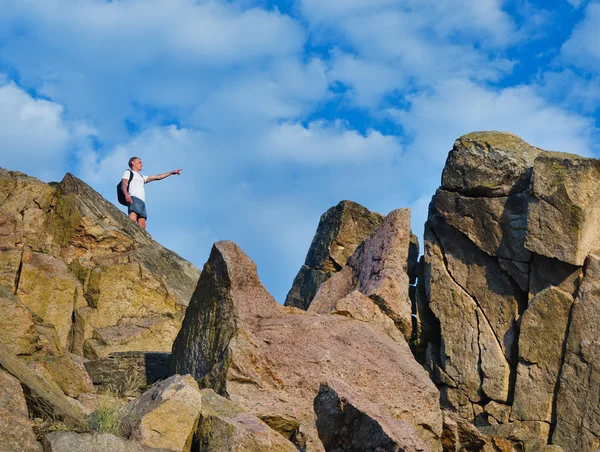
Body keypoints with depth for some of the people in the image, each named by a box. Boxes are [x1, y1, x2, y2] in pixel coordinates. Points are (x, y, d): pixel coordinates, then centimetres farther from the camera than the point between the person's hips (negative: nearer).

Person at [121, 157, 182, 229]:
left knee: (142, 224, -12)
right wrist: (126, 194, -19)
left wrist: (172, 172, 38)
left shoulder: (141, 177, 41)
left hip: (142, 201, 8)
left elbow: (157, 177, 40)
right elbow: (124, 184, 2)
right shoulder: (128, 172, 20)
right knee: (133, 215, -33)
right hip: (133, 198, -8)